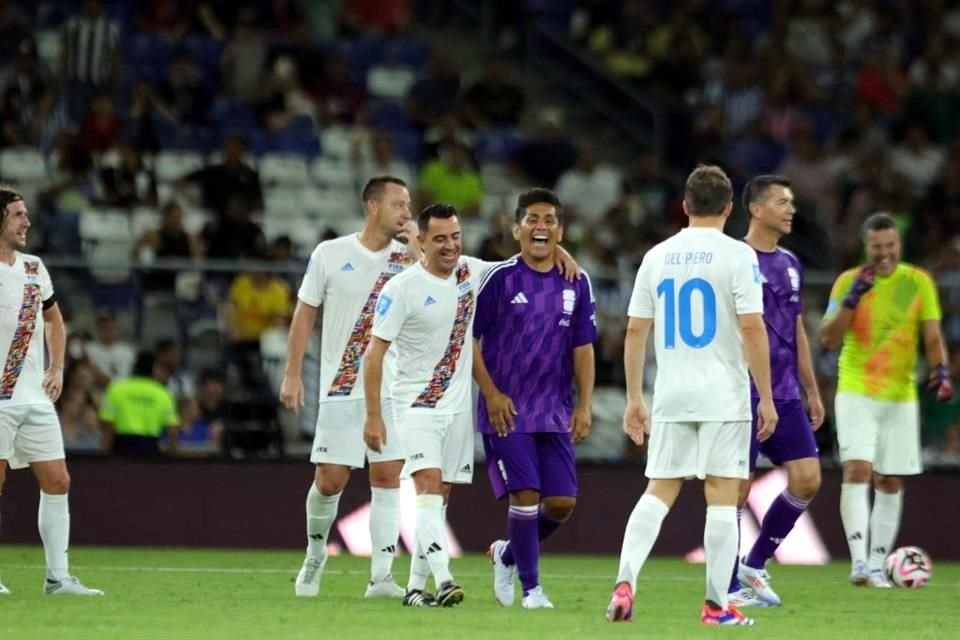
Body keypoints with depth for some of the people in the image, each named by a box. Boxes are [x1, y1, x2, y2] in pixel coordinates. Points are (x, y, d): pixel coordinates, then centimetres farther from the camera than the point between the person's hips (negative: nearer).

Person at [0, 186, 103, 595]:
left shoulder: (33, 268, 11)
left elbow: (53, 318, 27)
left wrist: (57, 369, 17)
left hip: (36, 396, 7)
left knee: (57, 482, 3)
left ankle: (58, 577, 8)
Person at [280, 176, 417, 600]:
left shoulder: (407, 258, 4)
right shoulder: (330, 254, 0)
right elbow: (305, 312, 5)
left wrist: (416, 244, -14)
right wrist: (292, 374, 2)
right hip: (341, 388, -1)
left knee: (387, 478, -6)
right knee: (330, 480, -1)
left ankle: (381, 577, -6)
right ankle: (315, 554, 26)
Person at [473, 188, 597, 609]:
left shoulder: (577, 284, 7)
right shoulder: (500, 278, -4)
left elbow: (582, 348, 11)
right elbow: (468, 338, -2)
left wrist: (584, 405, 3)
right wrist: (491, 393, -10)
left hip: (554, 412, 4)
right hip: (506, 410, -4)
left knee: (562, 501, 0)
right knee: (526, 493, -12)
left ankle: (507, 555, 26)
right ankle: (531, 588, 2)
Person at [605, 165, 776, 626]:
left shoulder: (657, 256, 8)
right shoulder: (737, 255, -6)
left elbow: (635, 331, 8)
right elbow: (752, 328, -12)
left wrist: (634, 399, 14)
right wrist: (766, 398, -7)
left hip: (671, 397, 4)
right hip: (723, 397, -4)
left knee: (659, 492, 9)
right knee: (722, 494, 2)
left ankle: (625, 581, -10)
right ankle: (717, 605, 2)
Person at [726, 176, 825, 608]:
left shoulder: (790, 265, 15)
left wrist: (811, 391, 19)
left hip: (786, 396, 7)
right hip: (743, 393, -7)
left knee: (807, 479, -1)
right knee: (737, 487, -3)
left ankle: (755, 565, 13)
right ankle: (730, 587, 6)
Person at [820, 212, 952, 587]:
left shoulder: (918, 282, 2)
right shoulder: (849, 281, -1)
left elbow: (933, 336, 0)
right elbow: (828, 339, -6)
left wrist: (941, 370, -19)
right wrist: (852, 299, -17)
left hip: (901, 396, 2)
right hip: (856, 393, -2)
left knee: (890, 483, 5)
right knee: (857, 471, -18)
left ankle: (877, 566, 12)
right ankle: (858, 562, -25)